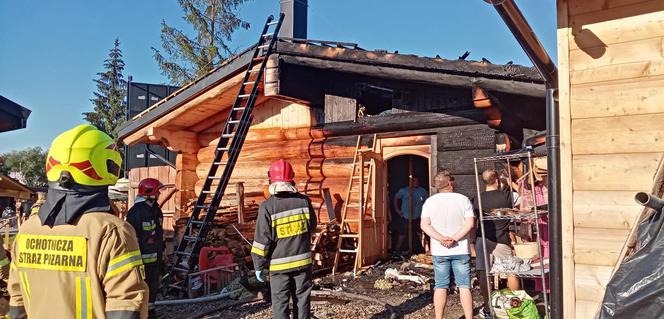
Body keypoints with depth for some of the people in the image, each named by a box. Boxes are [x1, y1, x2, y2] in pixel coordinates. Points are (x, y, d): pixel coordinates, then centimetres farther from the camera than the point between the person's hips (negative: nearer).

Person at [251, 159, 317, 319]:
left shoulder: (267, 206, -15)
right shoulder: (304, 201, -5)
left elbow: (262, 240, -12)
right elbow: (312, 228, 10)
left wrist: (258, 265, -2)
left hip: (279, 264, -3)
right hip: (303, 261, 3)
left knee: (280, 303, 7)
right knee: (302, 300, 14)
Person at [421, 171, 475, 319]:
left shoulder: (430, 201, 0)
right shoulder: (463, 199, -2)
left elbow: (424, 225, -8)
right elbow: (470, 223, -10)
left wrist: (441, 239, -12)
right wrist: (454, 239, -13)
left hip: (439, 252, 1)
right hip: (461, 250, -1)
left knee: (440, 286, 7)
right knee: (464, 286, 6)